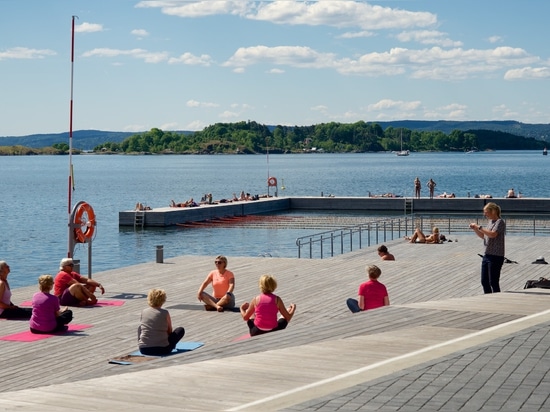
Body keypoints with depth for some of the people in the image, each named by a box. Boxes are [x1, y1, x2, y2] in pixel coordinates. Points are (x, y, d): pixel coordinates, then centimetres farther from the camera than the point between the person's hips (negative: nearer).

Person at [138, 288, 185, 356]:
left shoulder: (143, 312, 3)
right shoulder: (165, 313, -7)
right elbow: (169, 331, 6)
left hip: (143, 349, 3)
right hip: (161, 349, -3)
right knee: (181, 330, 15)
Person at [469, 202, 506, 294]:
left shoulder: (500, 222, -12)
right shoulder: (490, 222, 15)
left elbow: (493, 234, -26)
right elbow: (483, 236, 23)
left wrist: (479, 227, -19)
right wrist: (475, 229, 8)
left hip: (496, 256, -9)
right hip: (487, 255, 9)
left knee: (493, 282, -5)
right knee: (484, 282, 11)